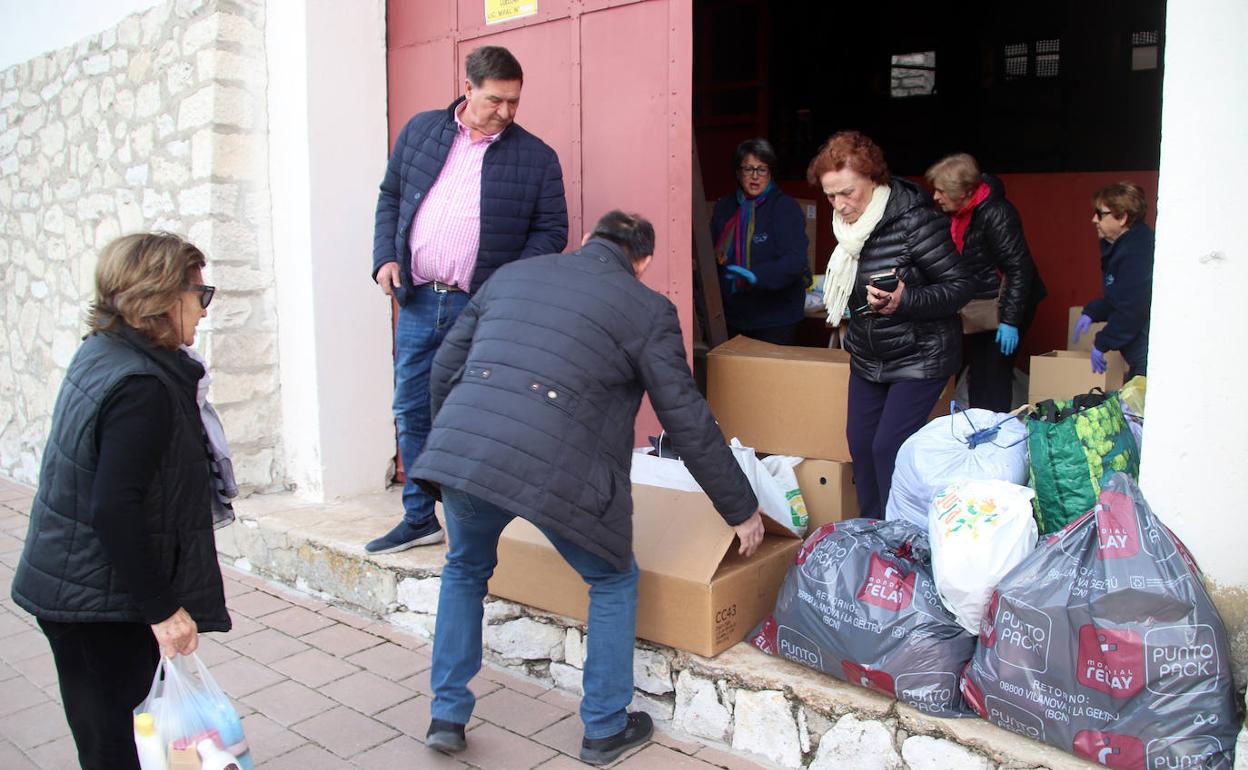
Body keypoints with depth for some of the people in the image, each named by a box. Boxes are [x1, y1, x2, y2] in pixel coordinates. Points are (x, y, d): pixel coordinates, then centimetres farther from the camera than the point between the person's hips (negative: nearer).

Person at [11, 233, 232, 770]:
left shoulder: (100, 352, 5)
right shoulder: (142, 388, -24)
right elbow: (114, 509, -27)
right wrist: (162, 608, -23)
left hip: (67, 585, 9)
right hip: (103, 605, -9)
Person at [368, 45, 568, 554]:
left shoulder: (536, 157, 0)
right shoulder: (420, 131, 9)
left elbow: (552, 228, 2)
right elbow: (390, 197, 17)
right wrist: (385, 256, 3)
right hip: (417, 301, 4)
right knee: (411, 413, 11)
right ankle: (419, 518, 26)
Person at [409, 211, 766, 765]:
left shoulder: (512, 274, 23)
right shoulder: (647, 309, 10)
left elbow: (444, 368, 24)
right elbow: (689, 423, 9)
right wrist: (741, 510, 20)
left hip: (456, 452, 5)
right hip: (554, 473, -4)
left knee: (465, 570, 33)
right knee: (613, 583, 23)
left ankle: (446, 715, 36)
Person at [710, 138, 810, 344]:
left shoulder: (785, 207, -7)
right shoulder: (723, 207, 9)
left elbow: (795, 260, -20)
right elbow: (711, 255, 17)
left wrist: (756, 276, -34)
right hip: (731, 316, 4)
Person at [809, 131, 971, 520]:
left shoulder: (913, 220, -23)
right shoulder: (849, 223, 0)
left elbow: (960, 287, -21)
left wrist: (903, 301, -34)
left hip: (918, 357, -7)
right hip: (867, 357, 8)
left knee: (889, 447, -11)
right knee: (860, 441, 10)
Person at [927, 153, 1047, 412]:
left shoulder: (996, 214, -20)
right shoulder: (955, 214, 4)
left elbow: (1019, 268, -22)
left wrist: (1010, 321, -23)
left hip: (1003, 305, -8)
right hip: (974, 310, 8)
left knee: (996, 375, -8)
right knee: (976, 376, 12)